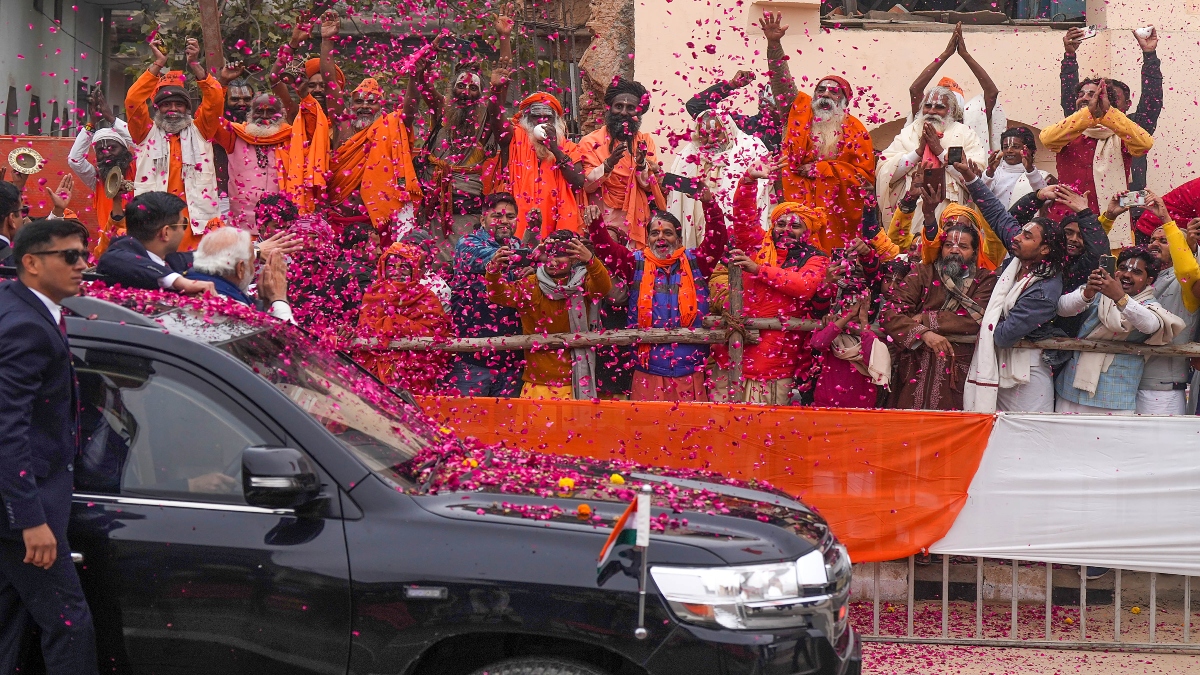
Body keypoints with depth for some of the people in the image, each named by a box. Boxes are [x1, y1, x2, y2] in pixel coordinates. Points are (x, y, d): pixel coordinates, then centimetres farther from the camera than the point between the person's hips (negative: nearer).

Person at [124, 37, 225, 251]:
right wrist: (158, 64, -2)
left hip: (196, 221, 0)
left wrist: (194, 64, -3)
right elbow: (133, 101, 1)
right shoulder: (147, 132, 14)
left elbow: (215, 100, 4)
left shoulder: (198, 131, 16)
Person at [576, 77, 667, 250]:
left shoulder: (645, 141, 7)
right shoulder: (592, 142, -2)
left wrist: (642, 164, -19)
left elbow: (651, 185, -1)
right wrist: (609, 163, -25)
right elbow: (588, 185, -10)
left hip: (637, 219, 2)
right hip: (604, 219, -2)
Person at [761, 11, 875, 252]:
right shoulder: (802, 111, 10)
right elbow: (783, 82, 2)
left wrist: (822, 169, -6)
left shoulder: (855, 130, 5)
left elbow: (865, 174, 1)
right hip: (800, 205, 0)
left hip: (839, 212, 0)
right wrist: (774, 44, -11)